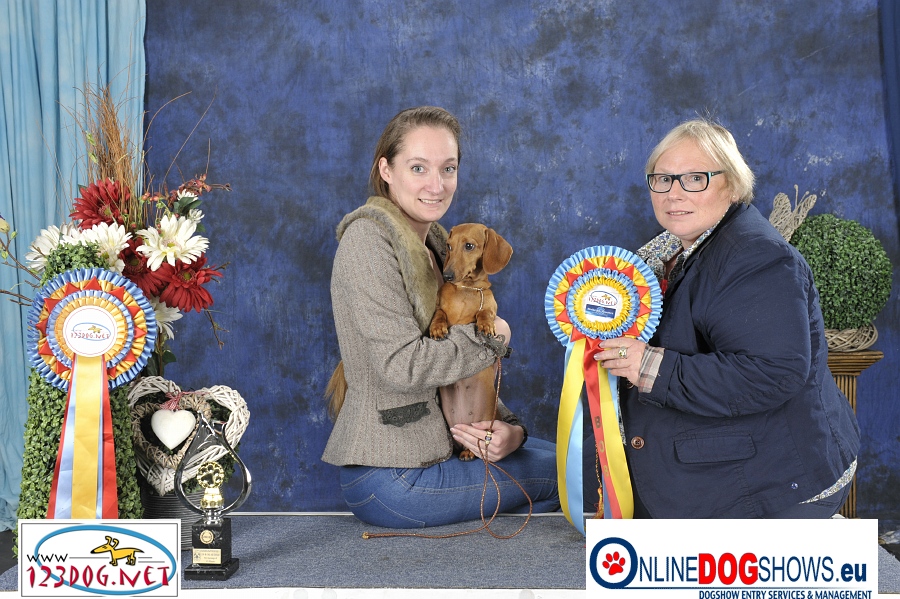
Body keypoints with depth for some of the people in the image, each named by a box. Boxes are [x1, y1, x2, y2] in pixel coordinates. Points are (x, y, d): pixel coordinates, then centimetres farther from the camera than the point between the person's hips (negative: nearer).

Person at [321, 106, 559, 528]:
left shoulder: (433, 243, 12)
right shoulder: (367, 239, -16)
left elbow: (453, 365, 12)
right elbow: (403, 366, -25)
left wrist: (505, 426, -5)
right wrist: (491, 336, -11)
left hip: (433, 442, 9)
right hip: (393, 477, -9)